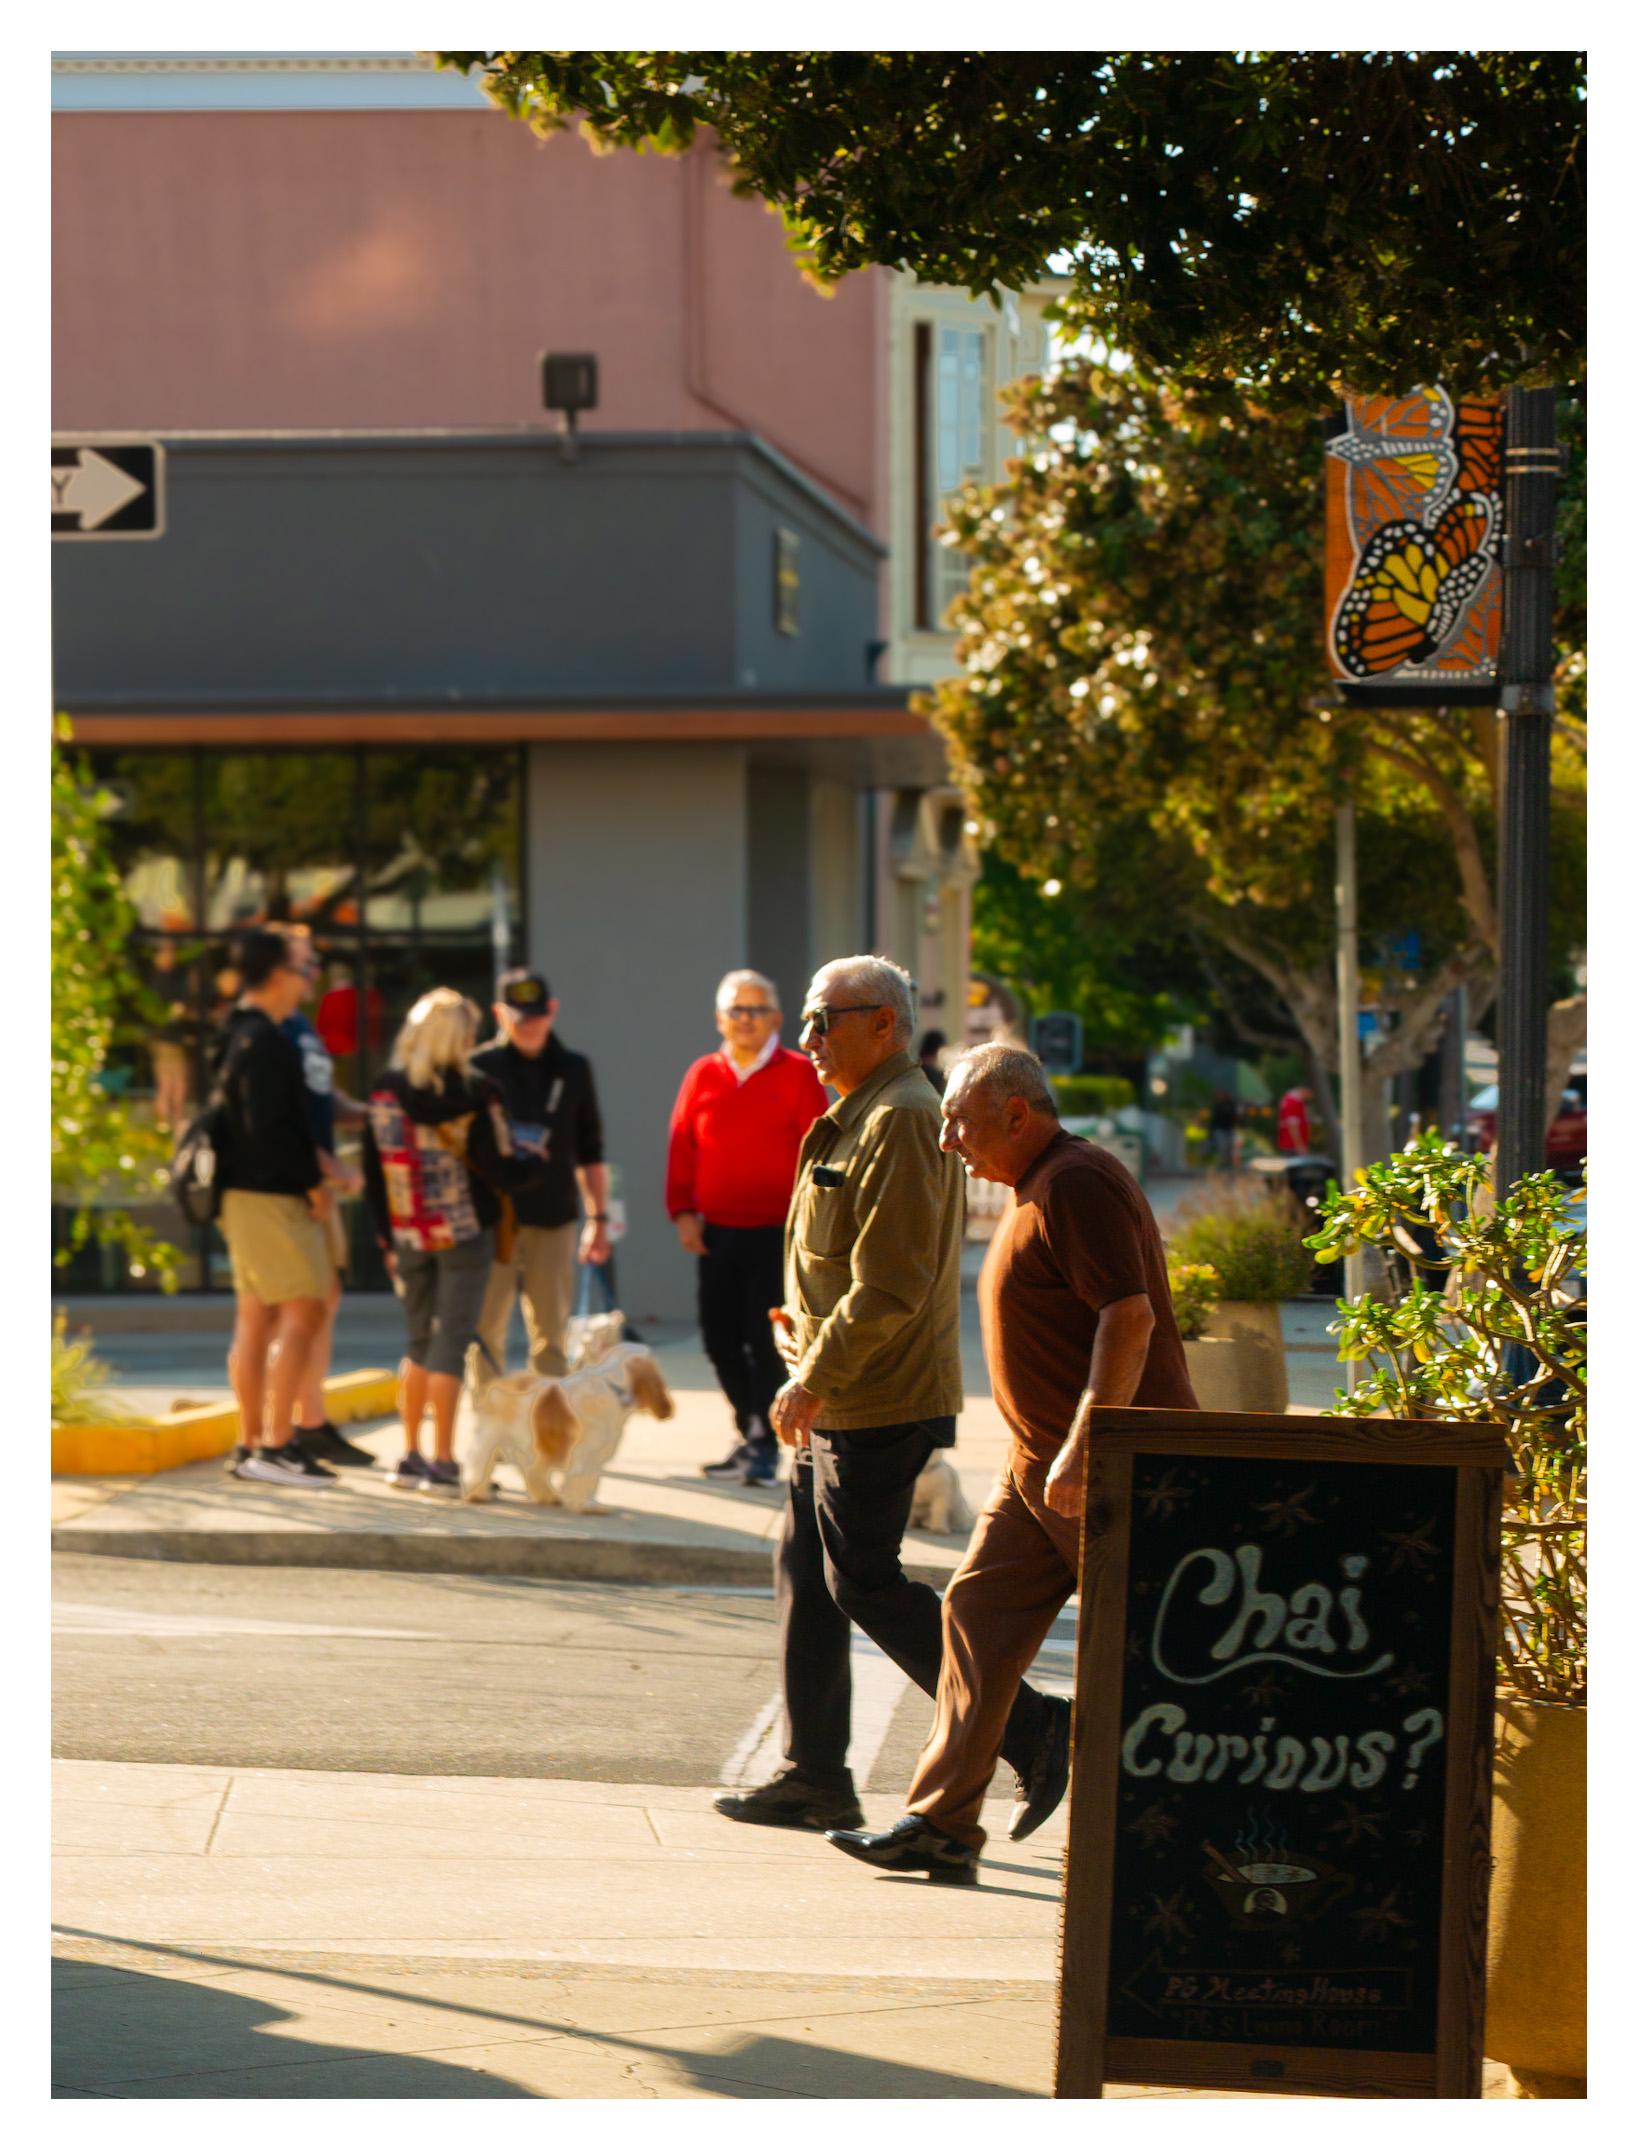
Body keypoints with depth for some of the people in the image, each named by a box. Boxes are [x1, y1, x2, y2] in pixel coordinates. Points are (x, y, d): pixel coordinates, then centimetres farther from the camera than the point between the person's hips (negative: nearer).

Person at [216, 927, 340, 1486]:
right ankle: (277, 1445, -13)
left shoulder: (239, 1036, 16)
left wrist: (307, 1166, 17)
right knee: (302, 1311, -10)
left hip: (245, 1193, 10)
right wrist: (312, 1182, -14)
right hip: (271, 1195, -10)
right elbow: (267, 1125, -23)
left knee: (255, 1318, 10)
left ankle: (250, 1445, 12)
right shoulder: (264, 1041, -16)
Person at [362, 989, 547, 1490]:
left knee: (420, 1343, 15)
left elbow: (374, 1173, 6)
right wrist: (532, 1158, 9)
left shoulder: (384, 1094, 2)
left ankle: (410, 1455, 15)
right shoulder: (473, 1095, -12)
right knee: (452, 1341, -1)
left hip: (408, 1237, 4)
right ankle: (443, 1461, -3)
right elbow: (499, 1169, -12)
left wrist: (387, 1238, 13)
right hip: (463, 1235, -4)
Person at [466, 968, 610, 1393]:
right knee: (486, 1330, -3)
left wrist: (598, 1217, 12)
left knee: (551, 1333, 5)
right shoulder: (478, 1069, 0)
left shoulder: (573, 1070, 9)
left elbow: (590, 1151, 14)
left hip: (554, 1218, 2)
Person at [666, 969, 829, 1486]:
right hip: (717, 1231, 4)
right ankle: (752, 1434, 22)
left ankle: (765, 1444, 2)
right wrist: (683, 1211, 0)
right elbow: (682, 1148, 8)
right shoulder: (703, 1076, 7)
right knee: (720, 1338, 7)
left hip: (777, 1231, -4)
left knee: (766, 1339, -7)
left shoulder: (798, 1074, -1)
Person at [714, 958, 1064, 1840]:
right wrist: (809, 1332, 13)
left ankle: (1032, 1732, -5)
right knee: (805, 1571, 12)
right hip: (843, 1404, 11)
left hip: (878, 1404, -11)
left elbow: (891, 1285, -23)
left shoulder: (900, 1122, -17)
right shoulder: (860, 1117, 17)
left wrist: (813, 1378, -19)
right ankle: (813, 1776, 17)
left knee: (864, 1583, -8)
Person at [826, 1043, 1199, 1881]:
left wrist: (1082, 1451, -28)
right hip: (1042, 1464, 10)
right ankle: (940, 1825, 6)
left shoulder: (1077, 1184, -16)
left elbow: (1130, 1316, -24)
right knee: (978, 1613, 5)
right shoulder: (1037, 1191, 17)